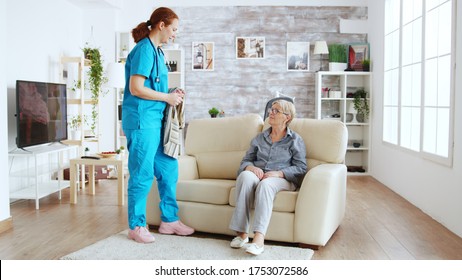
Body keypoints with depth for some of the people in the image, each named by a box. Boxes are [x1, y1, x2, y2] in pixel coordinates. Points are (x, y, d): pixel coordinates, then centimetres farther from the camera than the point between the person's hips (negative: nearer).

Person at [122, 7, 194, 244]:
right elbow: (135, 88, -19)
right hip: (141, 120, -10)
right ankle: (136, 226, 12)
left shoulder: (157, 51, 16)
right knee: (143, 174, -2)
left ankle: (169, 220, 23)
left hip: (156, 120, 10)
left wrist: (171, 94, 8)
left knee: (168, 169, 12)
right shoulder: (144, 49, -12)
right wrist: (167, 97, -12)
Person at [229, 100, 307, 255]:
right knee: (245, 176, -34)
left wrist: (278, 173, -17)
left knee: (265, 184, -39)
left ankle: (259, 238, -51)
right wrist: (251, 167, -11)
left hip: (282, 179, -3)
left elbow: (301, 168, 0)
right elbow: (245, 161, 15)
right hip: (257, 175, 3)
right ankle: (242, 233, -37)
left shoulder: (295, 140, 10)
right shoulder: (260, 138, 20)